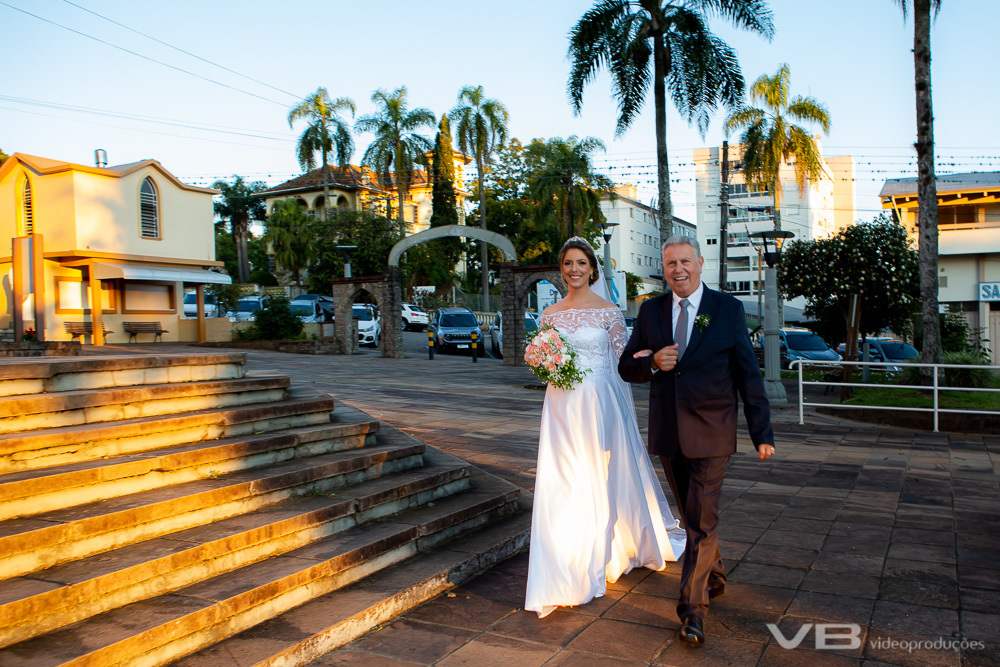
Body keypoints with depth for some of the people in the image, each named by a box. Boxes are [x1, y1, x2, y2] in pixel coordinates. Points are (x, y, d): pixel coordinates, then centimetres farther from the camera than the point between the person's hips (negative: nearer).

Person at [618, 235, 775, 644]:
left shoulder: (728, 309, -2)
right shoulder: (650, 311, 5)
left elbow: (748, 373, -2)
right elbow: (626, 368, 7)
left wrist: (762, 433, -5)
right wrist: (652, 364, -16)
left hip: (710, 433, -3)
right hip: (667, 433, 4)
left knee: (702, 521, -3)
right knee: (692, 516, 18)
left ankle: (693, 609, 8)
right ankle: (714, 576, 41)